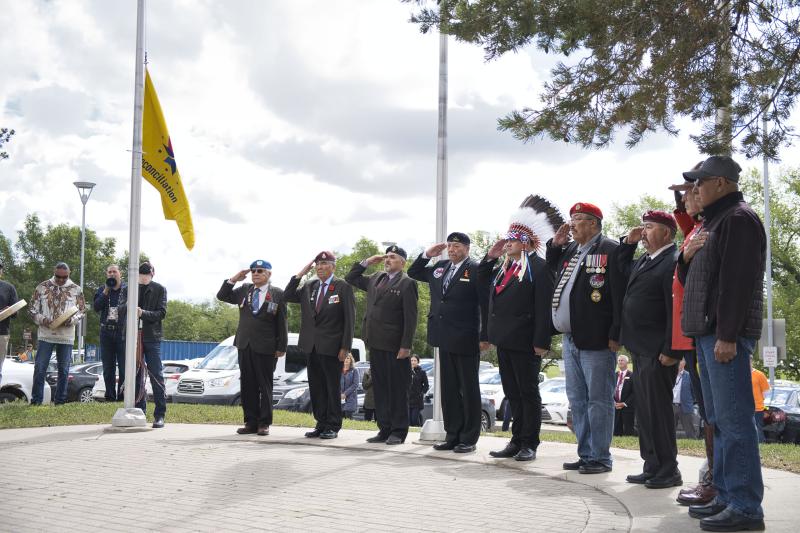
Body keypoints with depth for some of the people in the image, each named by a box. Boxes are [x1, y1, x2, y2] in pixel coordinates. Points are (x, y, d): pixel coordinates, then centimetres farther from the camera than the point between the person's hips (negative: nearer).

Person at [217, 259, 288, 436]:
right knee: (248, 386, 7)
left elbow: (282, 323, -3)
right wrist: (233, 279, 1)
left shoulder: (277, 294, -2)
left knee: (265, 387, 3)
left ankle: (264, 423, 9)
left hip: (266, 348, -4)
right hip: (245, 346, 4)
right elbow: (221, 296, 15)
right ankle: (250, 422, 13)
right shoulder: (244, 290, 10)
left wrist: (281, 347, -7)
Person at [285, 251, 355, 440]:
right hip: (312, 346, 6)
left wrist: (345, 347, -12)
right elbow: (287, 296, 10)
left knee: (333, 387, 1)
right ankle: (321, 424, 17)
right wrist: (300, 275, 0)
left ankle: (333, 426, 8)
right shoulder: (309, 286, 12)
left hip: (331, 346, -5)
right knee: (316, 387, 9)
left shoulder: (343, 287, -5)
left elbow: (349, 318, -7)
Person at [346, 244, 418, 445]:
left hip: (395, 346, -7)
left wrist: (406, 346, -16)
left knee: (398, 389, 0)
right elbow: (351, 278, 26)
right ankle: (384, 429, 16)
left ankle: (398, 431, 6)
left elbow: (410, 317, -10)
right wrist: (367, 262, 13)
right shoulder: (375, 279, 16)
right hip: (376, 344, 7)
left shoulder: (407, 283, -5)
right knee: (380, 388, 9)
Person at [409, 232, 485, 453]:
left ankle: (469, 438, 8)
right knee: (448, 389, 11)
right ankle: (452, 435, 18)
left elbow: (486, 303, -10)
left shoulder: (476, 270, -7)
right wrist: (427, 254, 9)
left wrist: (485, 336, -15)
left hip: (466, 341, -7)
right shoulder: (439, 267, 13)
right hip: (445, 339, 7)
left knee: (469, 389, 2)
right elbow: (413, 272, 25)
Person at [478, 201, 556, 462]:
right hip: (504, 340, 8)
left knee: (528, 393, 2)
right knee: (512, 393, 12)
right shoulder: (503, 267, 15)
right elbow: (481, 284, 24)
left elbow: (544, 308, -15)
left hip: (525, 343, -8)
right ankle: (516, 441, 19)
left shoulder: (539, 268, -9)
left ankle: (529, 444, 8)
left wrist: (541, 342, -21)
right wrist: (490, 256, 12)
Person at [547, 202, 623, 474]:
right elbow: (551, 267, 35)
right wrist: (555, 245, 16)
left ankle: (600, 458, 5)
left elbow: (620, 295, -15)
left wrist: (615, 335, -18)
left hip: (596, 340, -9)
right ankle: (585, 454, 22)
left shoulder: (610, 250, -9)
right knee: (577, 400, 13)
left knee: (599, 400, -2)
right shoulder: (569, 250, 16)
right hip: (571, 339, 9)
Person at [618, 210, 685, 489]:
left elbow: (676, 310, -19)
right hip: (640, 349, 10)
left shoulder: (674, 262, -14)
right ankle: (652, 466, 21)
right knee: (645, 410, 13)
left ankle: (668, 471, 5)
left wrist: (671, 351, -22)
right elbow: (623, 271, 34)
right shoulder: (643, 261, 15)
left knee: (657, 408, -4)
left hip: (658, 351, -10)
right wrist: (628, 243, 17)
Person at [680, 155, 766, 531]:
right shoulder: (716, 221, 22)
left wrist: (728, 335, -23)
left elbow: (738, 281, -19)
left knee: (733, 419, -10)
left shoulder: (738, 219, -10)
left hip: (725, 334, -10)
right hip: (708, 332, 10)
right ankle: (726, 496, 18)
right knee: (719, 419, 12)